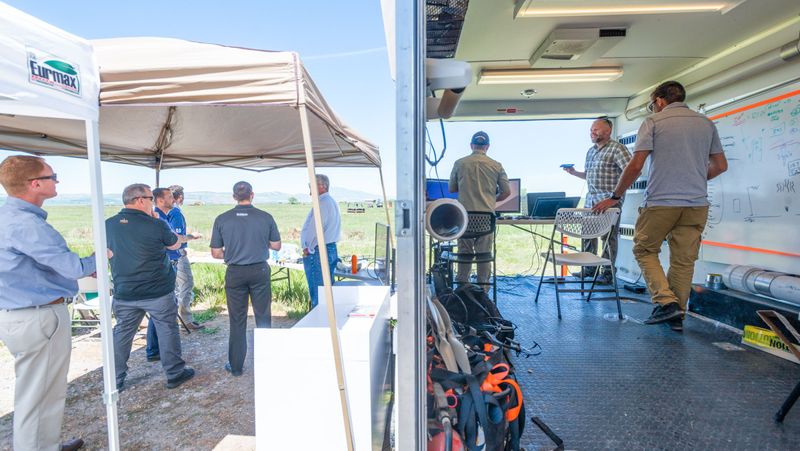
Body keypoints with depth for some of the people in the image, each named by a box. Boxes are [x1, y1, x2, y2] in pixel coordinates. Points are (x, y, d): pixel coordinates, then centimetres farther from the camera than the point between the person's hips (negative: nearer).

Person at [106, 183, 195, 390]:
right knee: (167, 330, 9)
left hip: (124, 293, 4)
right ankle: (174, 374, 18)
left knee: (122, 333, 17)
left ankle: (115, 380, 27)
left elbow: (108, 252, 13)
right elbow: (175, 244, 1)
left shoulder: (109, 225, -3)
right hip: (158, 292, -4)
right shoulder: (156, 225, -16)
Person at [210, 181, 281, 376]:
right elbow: (276, 246, 2)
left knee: (237, 321, 11)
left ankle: (235, 366, 22)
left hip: (235, 273, 1)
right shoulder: (265, 217, -6)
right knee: (263, 317, 12)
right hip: (260, 271, 0)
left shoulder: (222, 219, -3)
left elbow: (216, 253, 0)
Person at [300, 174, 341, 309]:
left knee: (317, 294, -2)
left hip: (318, 251, -10)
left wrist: (308, 248, -9)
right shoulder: (332, 202, 16)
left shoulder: (322, 203, -15)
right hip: (331, 248, 10)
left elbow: (315, 228, -19)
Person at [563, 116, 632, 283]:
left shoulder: (617, 148, -7)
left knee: (609, 236, -1)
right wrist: (574, 173, 9)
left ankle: (608, 272, 9)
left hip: (609, 200, -8)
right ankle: (589, 268, 22)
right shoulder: (590, 151, 17)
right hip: (591, 198, 8)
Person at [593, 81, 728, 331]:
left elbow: (636, 166, -9)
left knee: (644, 250, 10)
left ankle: (667, 302, -4)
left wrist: (615, 197, -1)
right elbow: (720, 166, 17)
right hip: (697, 204, 5)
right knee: (684, 260, 10)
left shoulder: (653, 122, 0)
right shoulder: (706, 123, 14)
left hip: (661, 201, -5)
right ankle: (676, 315, 18)